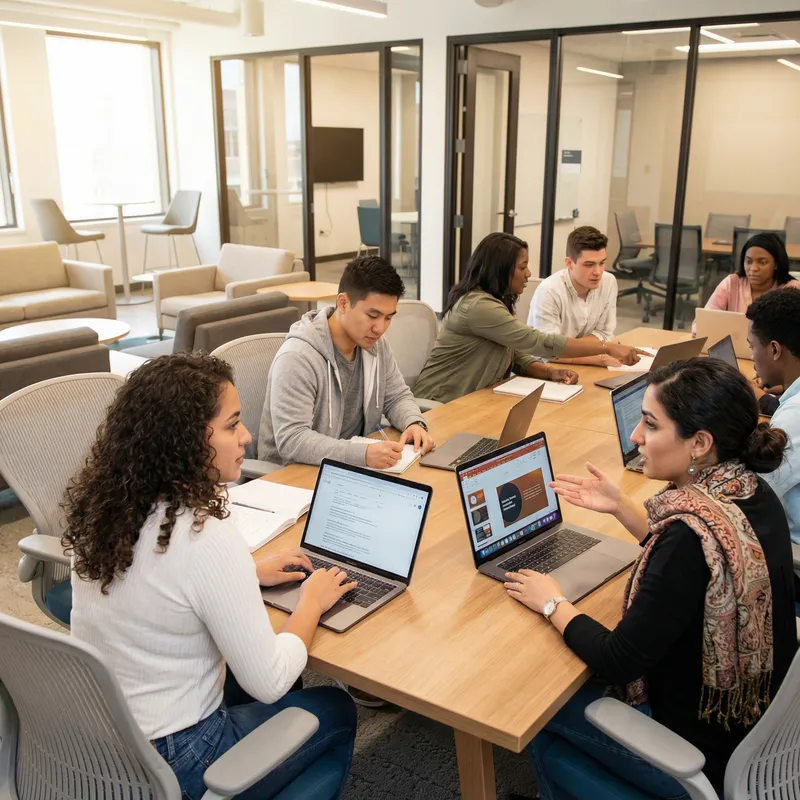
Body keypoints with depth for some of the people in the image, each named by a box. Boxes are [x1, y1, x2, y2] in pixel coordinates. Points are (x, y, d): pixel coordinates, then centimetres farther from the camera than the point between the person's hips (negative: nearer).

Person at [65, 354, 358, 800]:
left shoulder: (103, 504, -7)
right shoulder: (208, 540, -31)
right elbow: (268, 684, -21)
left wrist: (249, 573, 9)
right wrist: (311, 603, -6)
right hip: (171, 764, -7)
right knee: (337, 711, 16)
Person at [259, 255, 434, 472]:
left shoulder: (375, 344, -1)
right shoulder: (297, 357, -24)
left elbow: (397, 397, 11)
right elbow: (291, 440, -30)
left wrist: (414, 423, -11)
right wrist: (363, 454, -40)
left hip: (355, 462, 7)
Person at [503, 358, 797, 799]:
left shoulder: (695, 533, -34)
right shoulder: (751, 493, -8)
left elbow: (618, 662, -26)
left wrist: (552, 604, -11)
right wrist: (619, 507, 7)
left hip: (703, 754, -8)